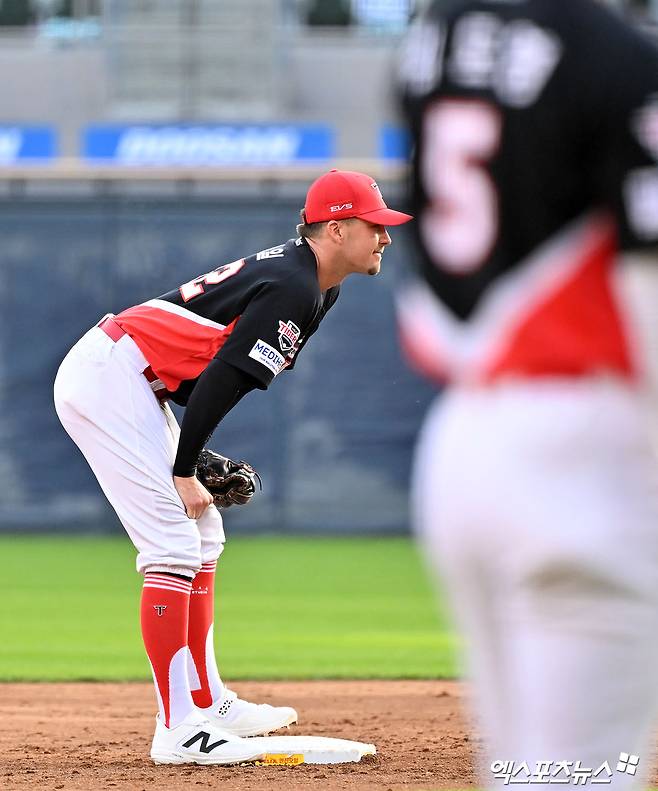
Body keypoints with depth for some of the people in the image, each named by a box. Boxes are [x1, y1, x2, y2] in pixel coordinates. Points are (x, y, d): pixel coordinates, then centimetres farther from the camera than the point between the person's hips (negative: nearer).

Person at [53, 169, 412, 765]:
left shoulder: (316, 287, 14)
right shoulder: (294, 288, -18)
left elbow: (218, 372, 17)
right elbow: (225, 377, -21)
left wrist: (196, 455, 7)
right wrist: (184, 471, -16)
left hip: (129, 382, 11)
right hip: (109, 376, -11)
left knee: (202, 536, 15)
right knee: (174, 542, -14)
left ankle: (206, 704, 21)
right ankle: (179, 731, -16)